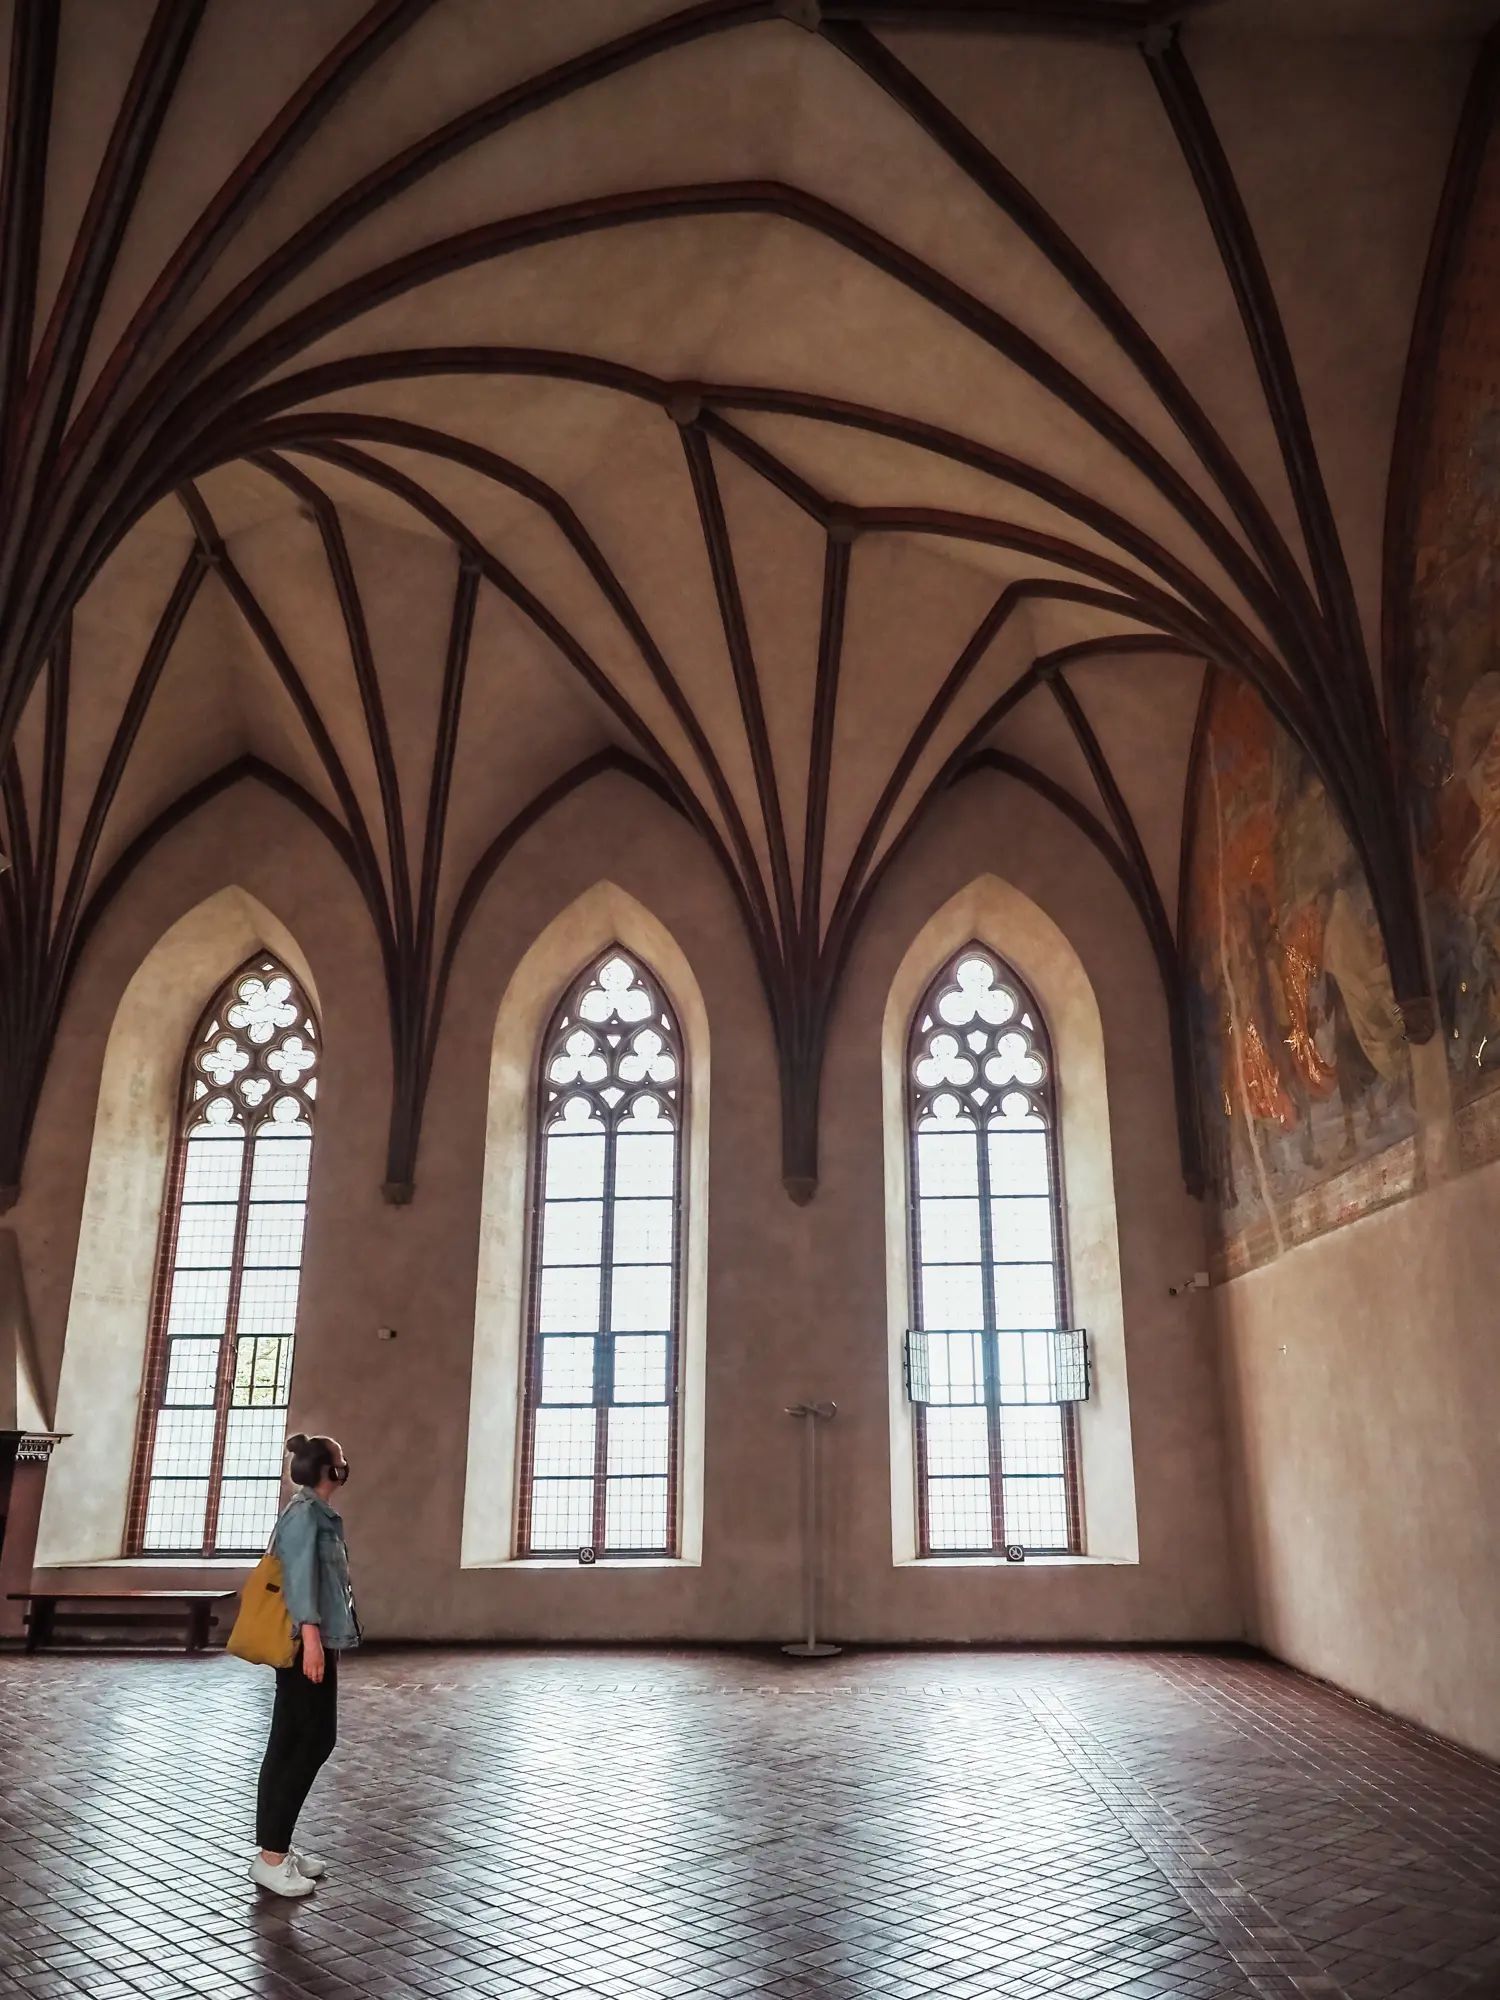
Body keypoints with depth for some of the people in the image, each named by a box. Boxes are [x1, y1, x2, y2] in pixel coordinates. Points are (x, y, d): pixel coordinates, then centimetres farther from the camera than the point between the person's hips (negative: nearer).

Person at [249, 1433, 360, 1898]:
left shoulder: (319, 1513, 15)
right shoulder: (304, 1512, -14)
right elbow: (299, 1575, -22)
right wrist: (311, 1638, -28)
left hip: (316, 1642, 10)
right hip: (305, 1643, -10)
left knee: (291, 1743, 12)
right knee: (315, 1740, -6)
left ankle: (278, 1847, 19)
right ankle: (270, 1857, -2)